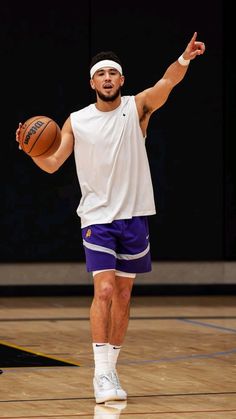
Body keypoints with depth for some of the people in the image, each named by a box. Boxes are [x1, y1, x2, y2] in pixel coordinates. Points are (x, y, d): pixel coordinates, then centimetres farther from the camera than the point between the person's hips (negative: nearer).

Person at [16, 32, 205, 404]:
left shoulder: (137, 107, -4)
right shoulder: (76, 121, 0)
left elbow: (167, 83, -23)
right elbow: (52, 165, 0)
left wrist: (184, 59, -43)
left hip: (134, 215, 1)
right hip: (97, 216, -1)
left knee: (123, 295, 9)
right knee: (104, 290, -14)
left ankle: (111, 368, 20)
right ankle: (101, 373, -13)